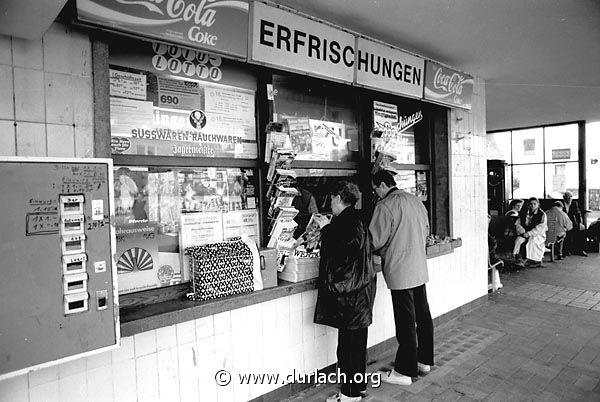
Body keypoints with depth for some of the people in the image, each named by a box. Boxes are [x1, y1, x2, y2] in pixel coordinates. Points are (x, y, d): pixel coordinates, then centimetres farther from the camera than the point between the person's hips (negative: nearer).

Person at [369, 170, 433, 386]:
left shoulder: (385, 206, -16)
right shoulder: (415, 200, 9)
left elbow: (375, 241, -16)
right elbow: (426, 230, 17)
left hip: (400, 271, -8)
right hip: (420, 268, 8)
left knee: (406, 321, -1)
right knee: (422, 315, 17)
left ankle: (404, 371, 11)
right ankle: (425, 360, 32)